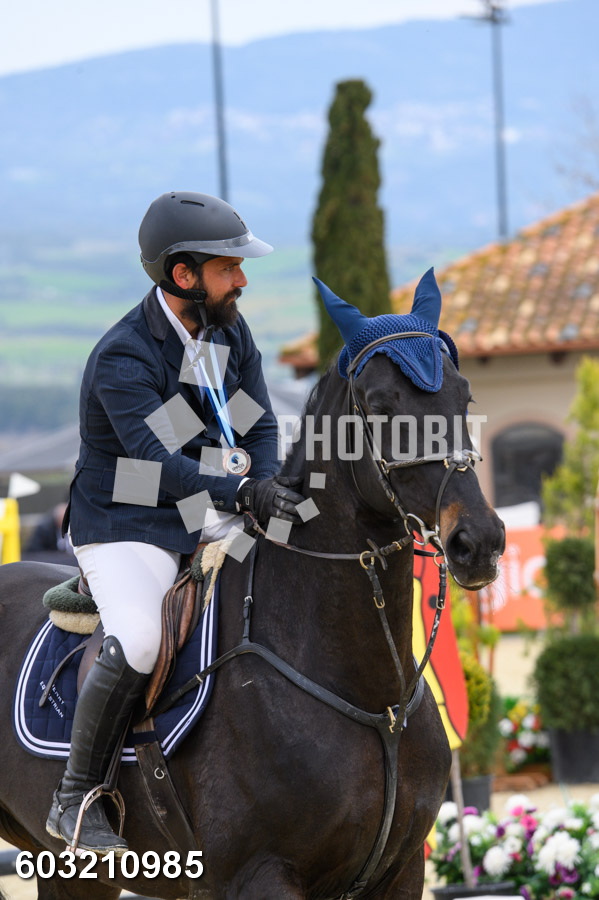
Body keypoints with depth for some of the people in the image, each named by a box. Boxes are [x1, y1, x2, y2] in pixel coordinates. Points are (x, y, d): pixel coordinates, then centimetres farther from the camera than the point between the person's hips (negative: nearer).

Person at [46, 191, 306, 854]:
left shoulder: (230, 333, 5)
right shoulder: (122, 359, -20)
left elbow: (260, 428, 6)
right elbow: (158, 460, -31)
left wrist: (267, 490, -15)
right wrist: (241, 492, -45)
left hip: (211, 525, 8)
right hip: (127, 531, -7)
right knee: (137, 643, -32)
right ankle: (75, 796, -14)